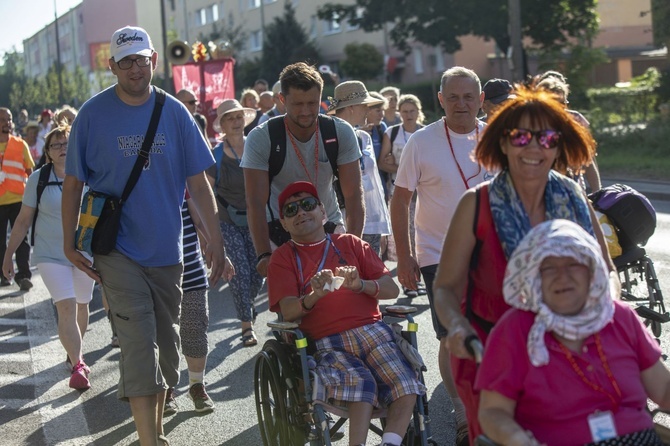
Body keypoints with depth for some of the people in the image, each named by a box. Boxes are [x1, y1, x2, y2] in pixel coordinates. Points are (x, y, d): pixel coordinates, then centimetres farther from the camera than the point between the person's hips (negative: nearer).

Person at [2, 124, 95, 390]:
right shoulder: (38, 179, -6)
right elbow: (23, 220, 0)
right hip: (50, 255, -2)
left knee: (81, 305, 16)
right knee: (66, 308, -15)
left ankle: (76, 351, 40)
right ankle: (77, 365, -16)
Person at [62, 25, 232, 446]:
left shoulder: (175, 113, -1)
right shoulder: (94, 114, -6)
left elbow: (198, 182, 2)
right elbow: (74, 182, 0)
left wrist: (215, 241, -2)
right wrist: (70, 242, -2)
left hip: (166, 248, 3)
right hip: (118, 248, -3)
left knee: (165, 342, 13)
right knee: (140, 344, -12)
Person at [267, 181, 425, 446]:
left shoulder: (351, 244, 20)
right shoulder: (283, 258, 14)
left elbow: (391, 290, 13)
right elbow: (288, 311, -2)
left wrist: (361, 285, -8)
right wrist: (314, 296, -22)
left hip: (372, 332, 3)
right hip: (327, 346, -3)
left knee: (407, 388, -24)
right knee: (359, 383, -33)